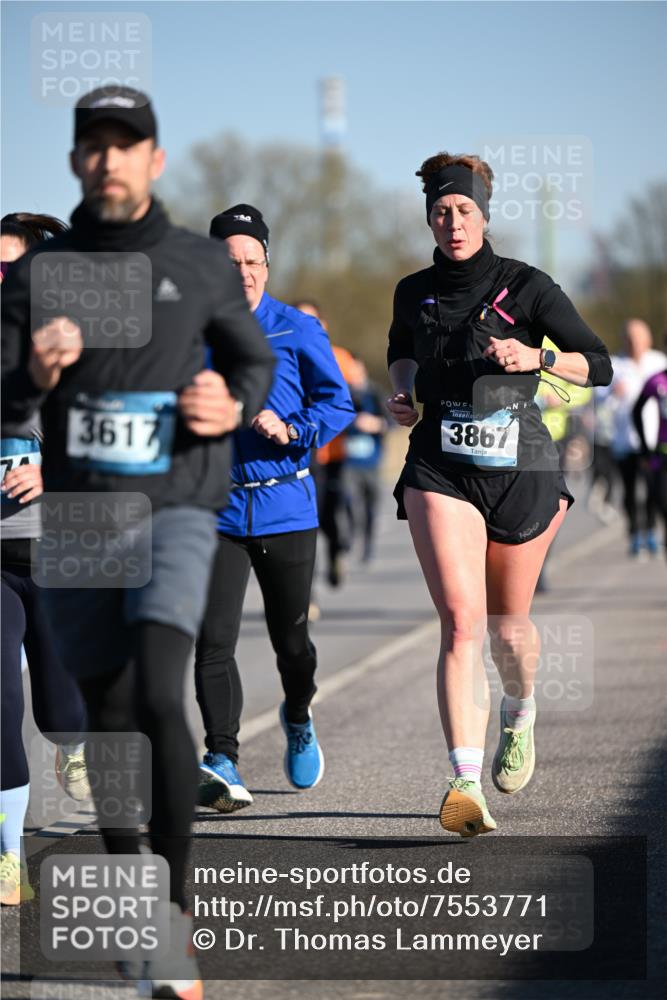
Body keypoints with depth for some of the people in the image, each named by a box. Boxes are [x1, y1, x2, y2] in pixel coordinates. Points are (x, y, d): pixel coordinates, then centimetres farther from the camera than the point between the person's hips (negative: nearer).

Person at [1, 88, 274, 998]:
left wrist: (234, 407, -7)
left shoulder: (203, 267, 1)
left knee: (157, 695, -22)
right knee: (109, 719, 8)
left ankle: (176, 920, -14)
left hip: (177, 511, -2)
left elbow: (254, 360, 16)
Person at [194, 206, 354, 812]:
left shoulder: (298, 331, 1)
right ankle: (223, 766, -18)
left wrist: (292, 430, -16)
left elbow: (338, 403, 0)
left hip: (286, 506, 0)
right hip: (215, 508, 0)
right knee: (213, 641, -14)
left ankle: (298, 721, 43)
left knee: (291, 638, 12)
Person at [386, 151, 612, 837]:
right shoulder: (414, 292, 7)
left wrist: (537, 357, -21)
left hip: (521, 470, -1)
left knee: (507, 628, 12)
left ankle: (520, 713, 48)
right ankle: (466, 783, -26)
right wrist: (405, 391, 10)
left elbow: (598, 365, -4)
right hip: (440, 470, 1)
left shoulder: (527, 287, -3)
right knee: (461, 622, -18)